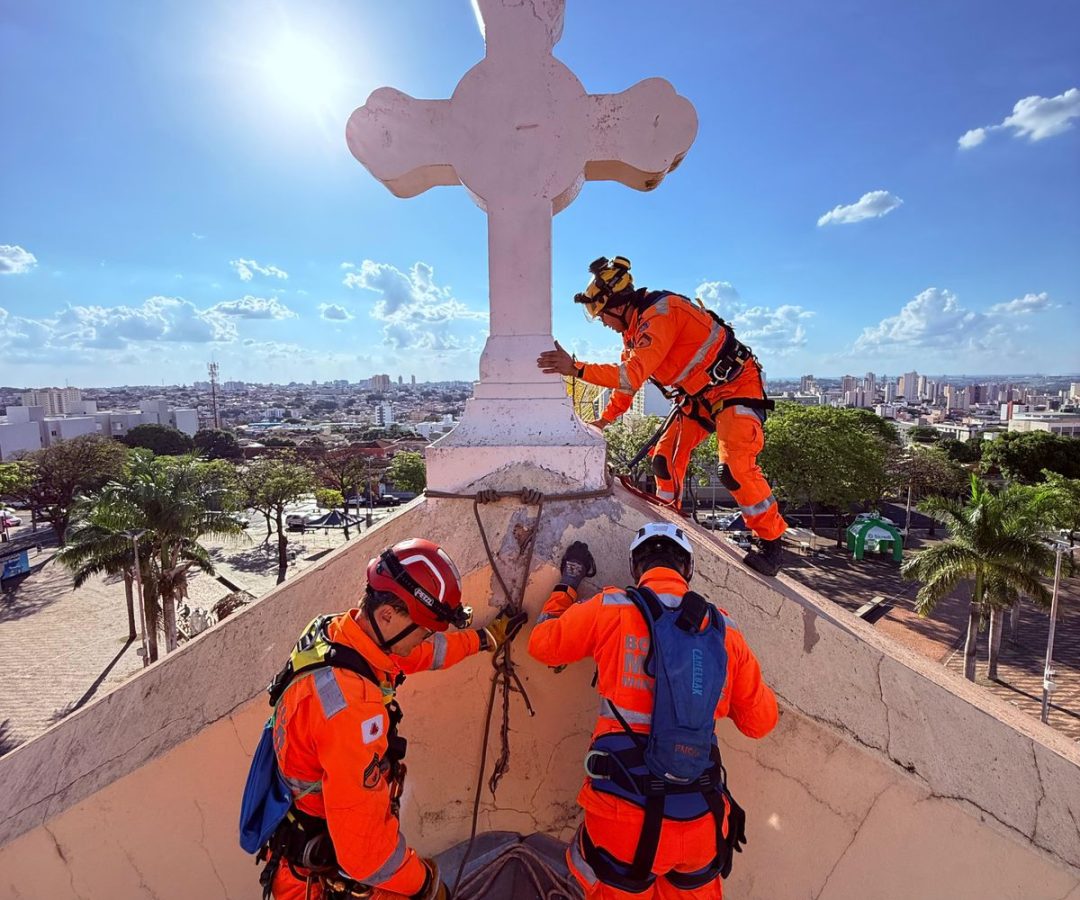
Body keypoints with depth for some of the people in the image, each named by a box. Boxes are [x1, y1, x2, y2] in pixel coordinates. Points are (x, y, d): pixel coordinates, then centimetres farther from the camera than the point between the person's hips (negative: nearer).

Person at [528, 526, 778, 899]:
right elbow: (760, 721, 10)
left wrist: (568, 583, 19)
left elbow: (542, 644, 7)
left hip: (625, 816, -3)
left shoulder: (611, 608, -7)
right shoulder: (723, 628, 1)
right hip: (701, 824, 3)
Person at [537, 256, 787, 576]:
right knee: (664, 457, 5)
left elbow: (632, 376, -36)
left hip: (735, 387, -9)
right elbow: (628, 376, 15)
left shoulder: (659, 314, -26)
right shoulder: (636, 326, 4)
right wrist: (605, 418, 16)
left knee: (735, 468, -22)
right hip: (699, 396, 10)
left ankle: (772, 542, -3)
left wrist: (575, 367, -38)